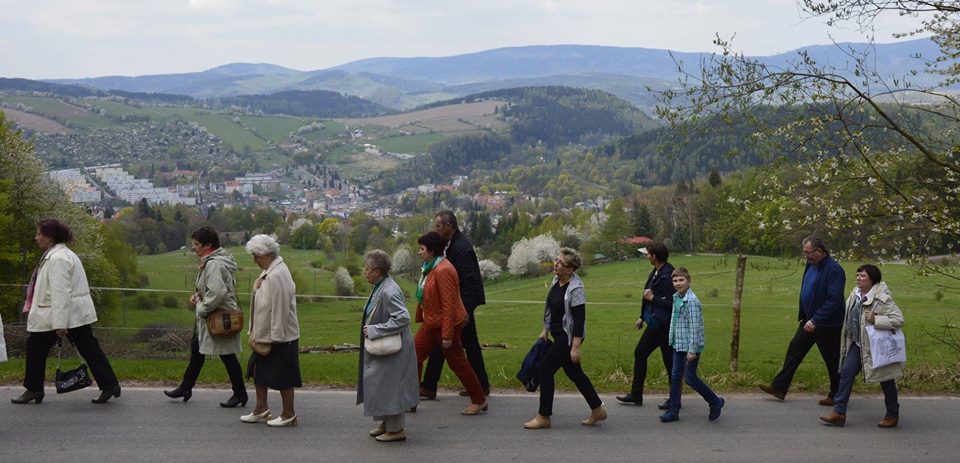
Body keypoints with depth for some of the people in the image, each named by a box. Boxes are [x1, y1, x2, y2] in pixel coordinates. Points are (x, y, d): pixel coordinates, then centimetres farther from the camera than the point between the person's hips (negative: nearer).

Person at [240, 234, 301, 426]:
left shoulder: (277, 276, -23)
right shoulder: (269, 271, 9)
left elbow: (279, 310, -24)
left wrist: (275, 338, -21)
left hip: (279, 338, -10)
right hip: (264, 334, 10)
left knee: (283, 377, 2)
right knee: (259, 370, 16)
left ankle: (289, 415, 14)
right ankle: (261, 409, 28)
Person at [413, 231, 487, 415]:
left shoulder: (443, 271, -23)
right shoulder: (429, 268, 8)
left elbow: (449, 305, -25)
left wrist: (447, 334, -25)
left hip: (445, 324, -10)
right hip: (431, 323, 10)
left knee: (457, 363, 1)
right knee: (415, 355, 9)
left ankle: (479, 401, 15)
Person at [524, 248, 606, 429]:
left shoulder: (576, 289, -21)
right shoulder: (556, 281, 5)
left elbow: (579, 320, -22)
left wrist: (575, 347, -23)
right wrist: (545, 330, 20)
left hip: (569, 337, -9)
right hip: (559, 335, 9)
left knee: (546, 369, -7)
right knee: (574, 373, 15)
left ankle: (543, 417, 4)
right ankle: (597, 410, 26)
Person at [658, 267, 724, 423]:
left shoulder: (692, 301, -19)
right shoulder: (676, 298, 8)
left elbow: (695, 327, -20)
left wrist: (692, 350, -21)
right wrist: (672, 339, 19)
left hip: (691, 346, -8)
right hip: (678, 345, 8)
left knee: (690, 378, -2)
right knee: (675, 376, 9)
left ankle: (715, 402, 16)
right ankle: (673, 411, 15)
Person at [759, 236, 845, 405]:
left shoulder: (834, 270, -22)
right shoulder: (811, 265, 5)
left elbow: (834, 301, -26)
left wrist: (815, 321, -27)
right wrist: (805, 316, 13)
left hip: (827, 325, -9)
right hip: (809, 320, 9)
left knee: (832, 360, 6)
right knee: (794, 350, 9)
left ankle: (836, 396, 22)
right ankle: (779, 387, 16)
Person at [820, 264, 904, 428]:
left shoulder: (882, 299, -20)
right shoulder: (855, 294, 3)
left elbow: (898, 319, -24)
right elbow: (849, 317, 19)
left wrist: (875, 320, -30)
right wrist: (846, 336, 18)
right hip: (858, 344, 7)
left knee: (885, 380, 8)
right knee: (846, 372, -1)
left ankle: (893, 414, 26)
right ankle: (839, 412, 1)